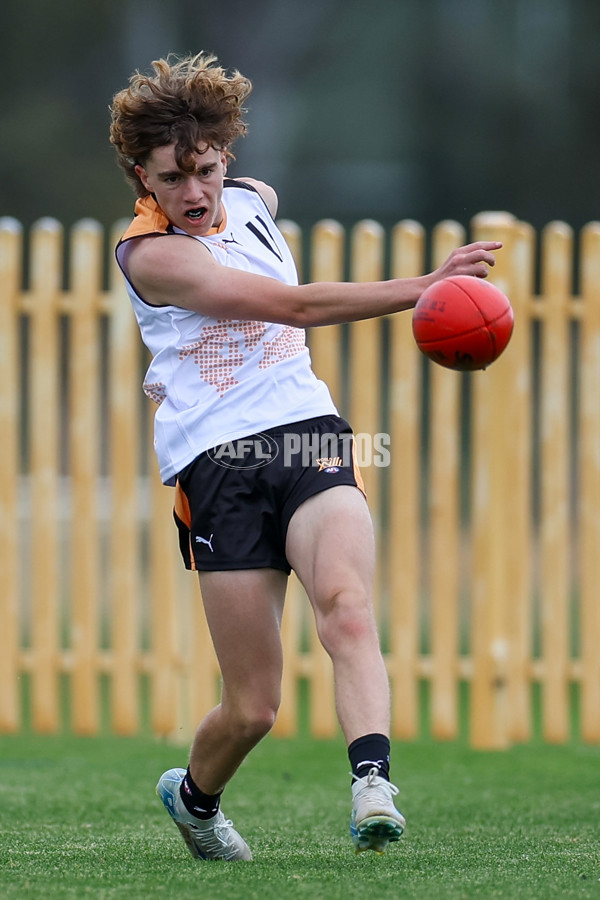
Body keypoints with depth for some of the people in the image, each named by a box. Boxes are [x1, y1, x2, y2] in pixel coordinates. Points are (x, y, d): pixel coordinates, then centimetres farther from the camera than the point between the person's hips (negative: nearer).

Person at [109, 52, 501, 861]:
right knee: (254, 707, -3)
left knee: (347, 605, -28)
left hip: (308, 433, 4)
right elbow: (294, 304, -23)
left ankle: (373, 785, -46)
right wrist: (419, 288, -32)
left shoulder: (254, 200, 11)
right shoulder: (151, 254, -10)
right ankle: (194, 796, 30)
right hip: (217, 466, -4)